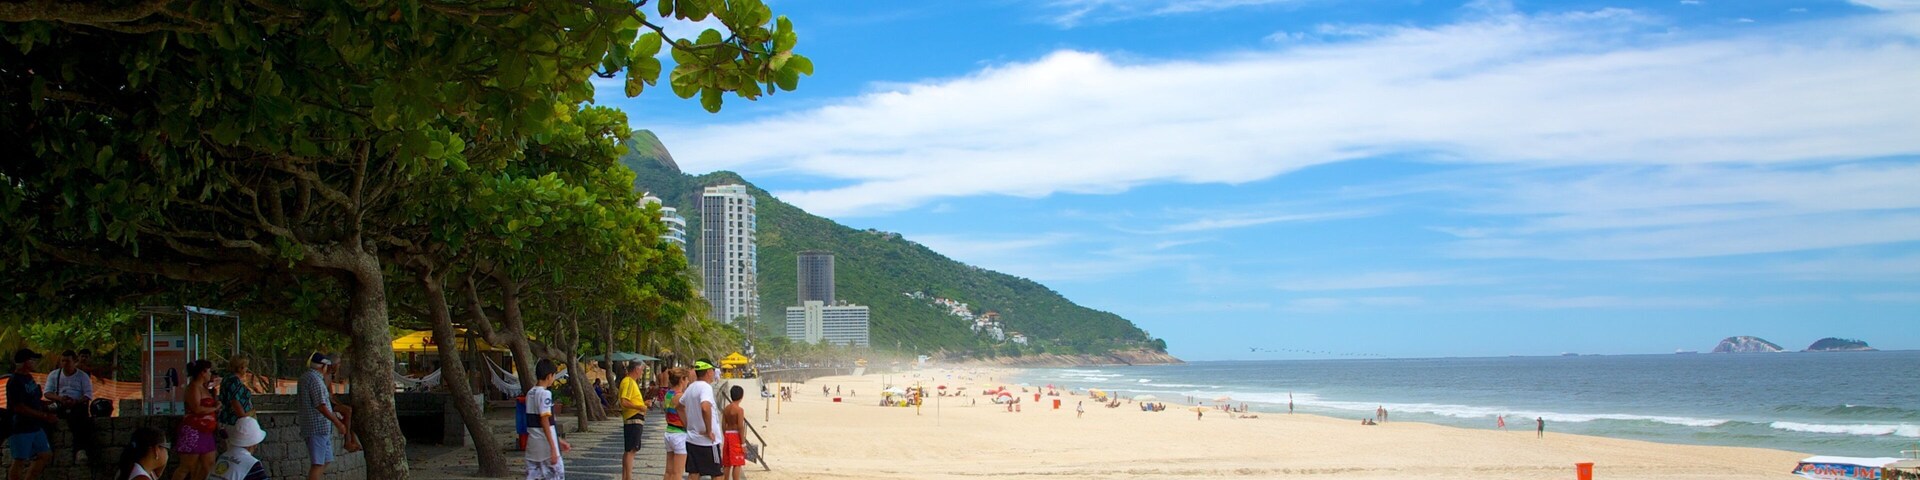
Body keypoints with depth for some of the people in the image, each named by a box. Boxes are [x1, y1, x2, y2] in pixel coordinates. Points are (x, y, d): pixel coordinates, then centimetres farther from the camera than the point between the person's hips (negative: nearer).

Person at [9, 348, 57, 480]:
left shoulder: (28, 377, 12)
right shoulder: (15, 381, -17)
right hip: (21, 428, -9)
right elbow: (19, 407, -22)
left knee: (46, 455, 13)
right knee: (20, 462, -2)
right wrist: (45, 416, -21)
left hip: (35, 427, 9)